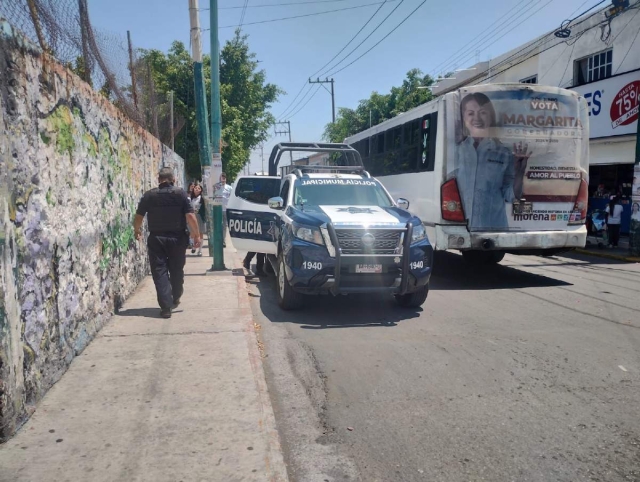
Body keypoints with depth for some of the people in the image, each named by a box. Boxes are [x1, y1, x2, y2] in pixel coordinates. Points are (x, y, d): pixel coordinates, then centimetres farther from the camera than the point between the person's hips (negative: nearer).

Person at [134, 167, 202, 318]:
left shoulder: (149, 195, -1)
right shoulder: (181, 193, -5)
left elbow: (138, 217, 4)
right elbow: (190, 216, -13)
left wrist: (137, 231, 23)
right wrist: (197, 235, -4)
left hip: (156, 238, 0)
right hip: (177, 238, 0)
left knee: (160, 271, 4)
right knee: (176, 270, 18)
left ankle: (166, 307, -2)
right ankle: (175, 299, 35)